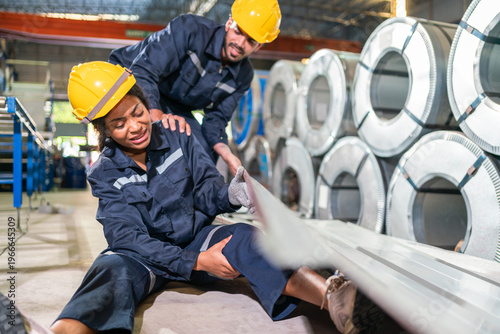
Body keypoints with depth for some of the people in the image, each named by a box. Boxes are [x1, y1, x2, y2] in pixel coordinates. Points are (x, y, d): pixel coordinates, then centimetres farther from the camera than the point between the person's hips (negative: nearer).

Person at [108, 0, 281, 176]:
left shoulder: (243, 75, -9)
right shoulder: (190, 29, -29)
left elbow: (216, 117, -8)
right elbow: (143, 70, -35)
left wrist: (224, 151, -29)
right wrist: (156, 115, -51)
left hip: (173, 108, 6)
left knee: (205, 152, -7)